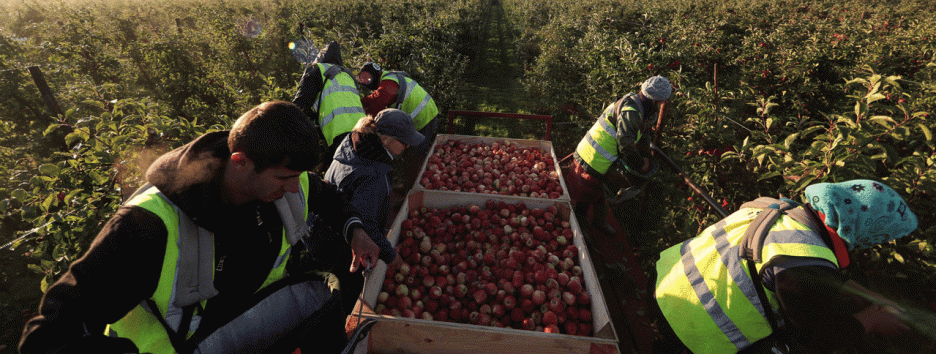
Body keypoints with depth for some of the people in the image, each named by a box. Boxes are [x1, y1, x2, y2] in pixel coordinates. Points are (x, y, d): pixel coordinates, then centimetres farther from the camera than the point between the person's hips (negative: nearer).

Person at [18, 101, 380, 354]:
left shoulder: (286, 184, -15)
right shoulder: (151, 224, -32)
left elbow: (323, 193, 8)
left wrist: (353, 229, -6)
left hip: (237, 309, 5)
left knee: (316, 293, -16)